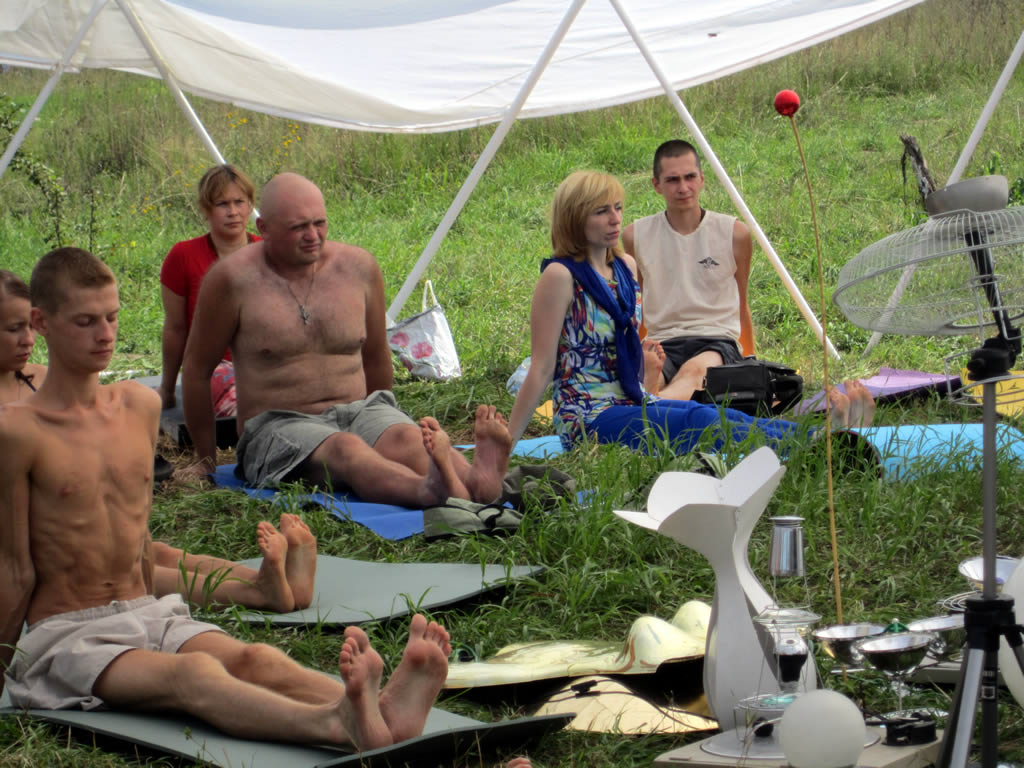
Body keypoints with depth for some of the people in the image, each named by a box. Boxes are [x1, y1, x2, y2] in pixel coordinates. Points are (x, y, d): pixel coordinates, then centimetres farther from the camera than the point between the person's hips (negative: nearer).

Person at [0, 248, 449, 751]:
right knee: (192, 673, -35)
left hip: (147, 614, 6)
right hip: (65, 636, -6)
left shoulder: (141, 406, 12)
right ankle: (337, 724, -64)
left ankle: (382, 709, -56)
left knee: (251, 658, -26)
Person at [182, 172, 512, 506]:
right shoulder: (235, 279, -6)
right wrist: (207, 463, 10)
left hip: (358, 411, 4)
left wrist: (383, 424, 29)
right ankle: (433, 491, -66)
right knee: (345, 449, -37)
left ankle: (479, 479, -61)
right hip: (279, 427, -4)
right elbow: (197, 368, 4)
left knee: (408, 438, -31)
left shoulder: (358, 266, 7)